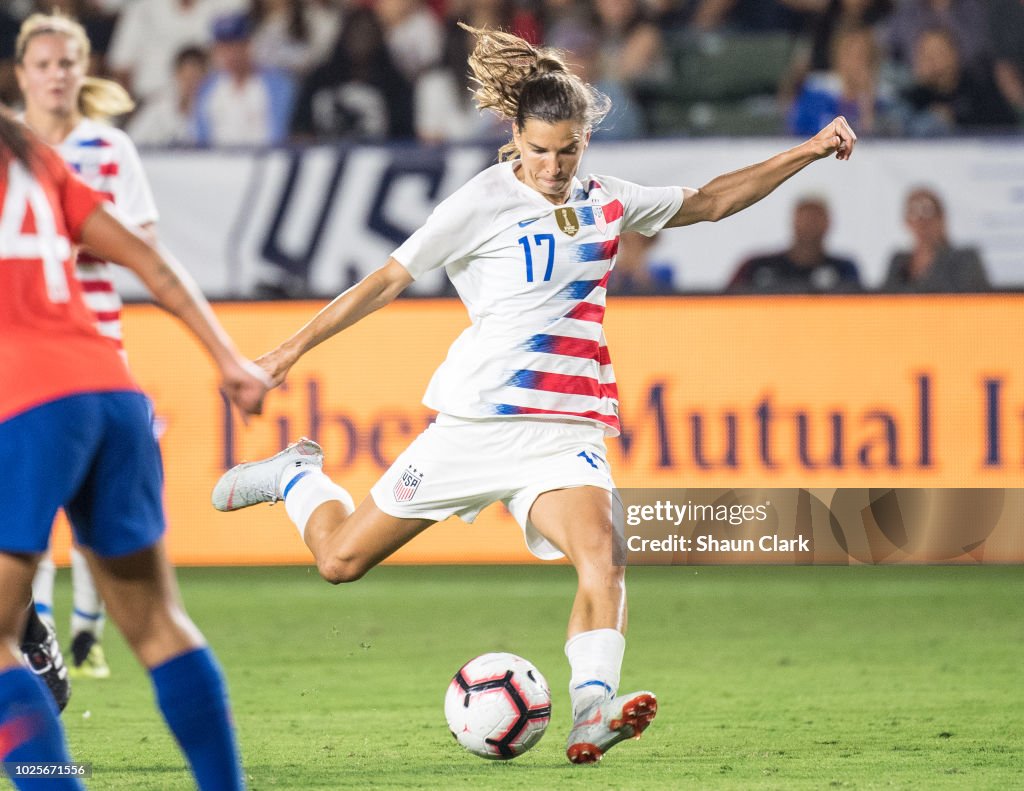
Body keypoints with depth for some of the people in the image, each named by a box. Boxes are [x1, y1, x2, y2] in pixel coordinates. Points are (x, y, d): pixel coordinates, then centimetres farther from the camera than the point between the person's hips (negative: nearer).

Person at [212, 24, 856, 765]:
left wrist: (806, 153, 18)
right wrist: (293, 349, 1)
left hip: (567, 429, 3)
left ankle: (593, 713, -37)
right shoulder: (483, 202, -5)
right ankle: (298, 475, 36)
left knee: (601, 555, -26)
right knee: (341, 558, 4)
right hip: (479, 419, -3)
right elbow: (389, 280, 0)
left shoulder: (606, 202, 10)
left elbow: (710, 202, 23)